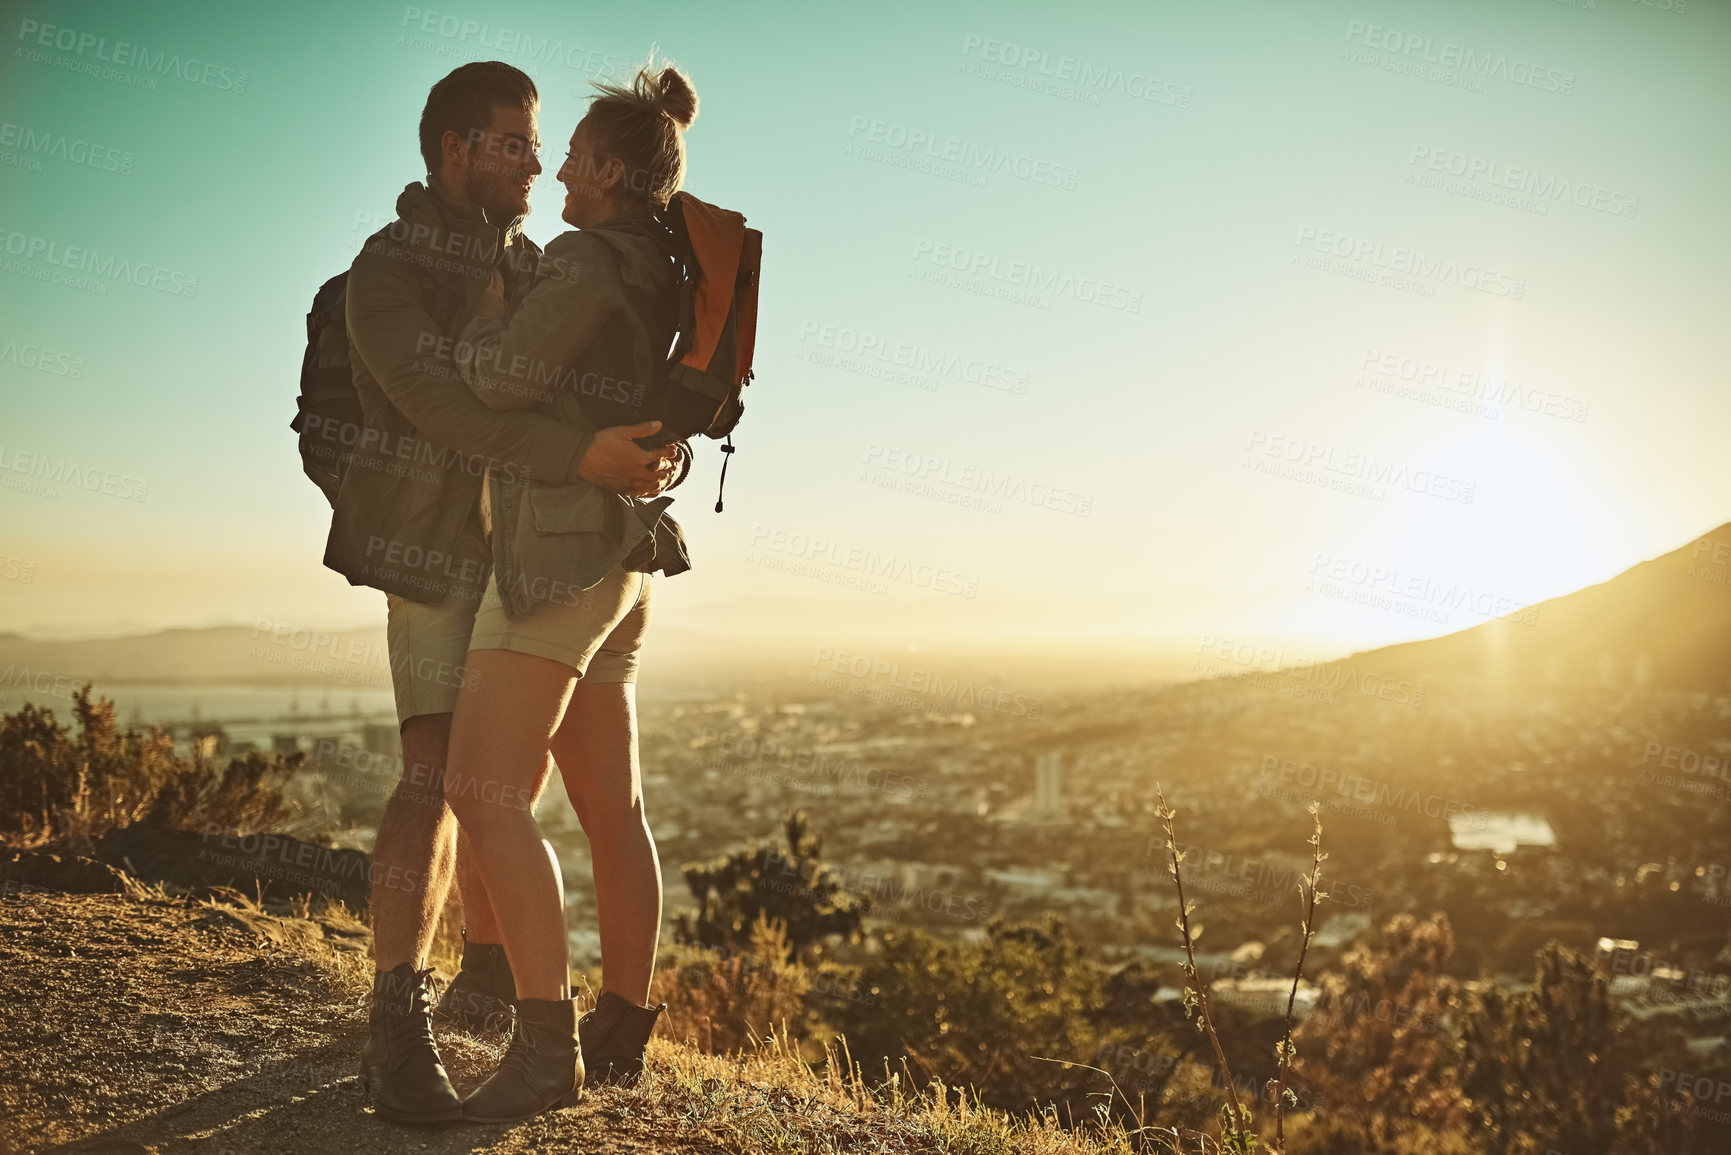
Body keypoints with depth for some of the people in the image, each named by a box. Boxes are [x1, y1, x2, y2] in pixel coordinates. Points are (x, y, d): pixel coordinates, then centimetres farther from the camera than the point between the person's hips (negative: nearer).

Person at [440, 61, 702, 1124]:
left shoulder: (589, 259, -10)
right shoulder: (657, 276, 18)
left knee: (485, 788, -14)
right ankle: (624, 1027, 21)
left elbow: (502, 377, -18)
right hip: (614, 564, 10)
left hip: (566, 548, -10)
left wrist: (489, 303, 1)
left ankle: (547, 1043, -16)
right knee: (613, 807, 12)